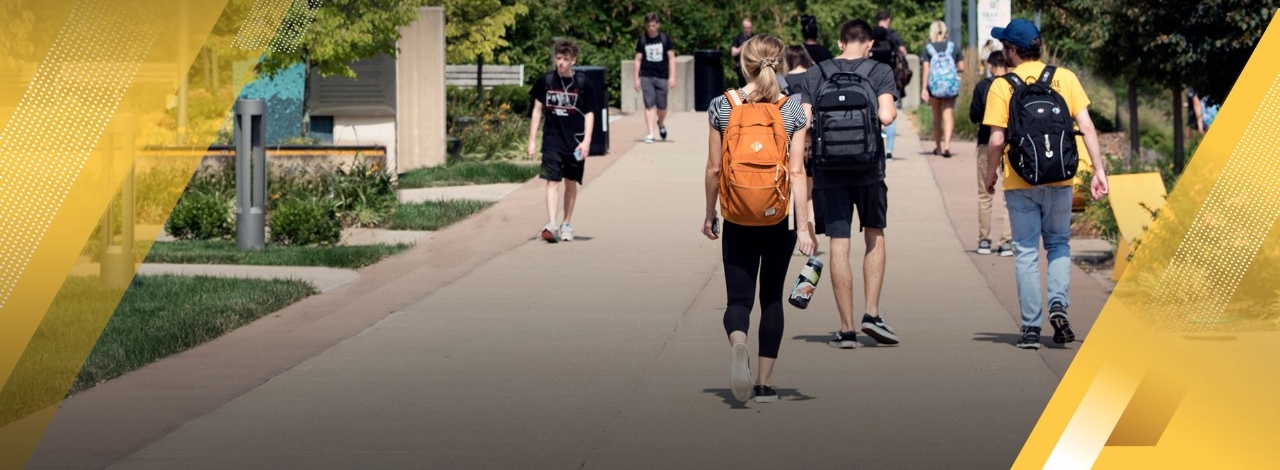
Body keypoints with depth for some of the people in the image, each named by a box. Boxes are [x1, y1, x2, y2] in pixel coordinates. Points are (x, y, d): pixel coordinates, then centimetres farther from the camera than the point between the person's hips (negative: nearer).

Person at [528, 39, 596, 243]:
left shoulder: (582, 83, -2)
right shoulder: (546, 81, 0)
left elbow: (589, 114, 2)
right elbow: (537, 110, 7)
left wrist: (586, 141, -8)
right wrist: (532, 140, 4)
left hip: (575, 141, 0)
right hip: (552, 140, 0)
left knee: (571, 182, 10)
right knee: (552, 181, -11)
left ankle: (567, 225, 22)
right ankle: (551, 225, -19)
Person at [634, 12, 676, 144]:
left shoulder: (665, 38, 2)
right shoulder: (642, 40, 4)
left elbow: (671, 58, 3)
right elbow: (638, 59, 8)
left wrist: (672, 77, -4)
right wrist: (636, 78, 4)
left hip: (662, 77, 0)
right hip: (646, 77, 0)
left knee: (661, 106, 3)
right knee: (649, 105, -8)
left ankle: (661, 124, 35)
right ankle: (650, 134, -7)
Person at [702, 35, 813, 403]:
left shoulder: (722, 106, -3)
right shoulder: (793, 110, -4)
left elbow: (714, 169, 0)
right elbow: (797, 172, -8)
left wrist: (710, 214, 12)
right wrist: (803, 224, -6)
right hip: (779, 218, 1)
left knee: (739, 297, 2)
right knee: (772, 297, 14)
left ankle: (738, 343, -32)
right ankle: (765, 383, 14)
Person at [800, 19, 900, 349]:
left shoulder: (815, 74, 4)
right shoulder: (880, 72, -2)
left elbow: (803, 123, -2)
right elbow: (886, 116, -14)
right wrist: (893, 113, 8)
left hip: (828, 171, 1)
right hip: (868, 168, -1)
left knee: (839, 245, 3)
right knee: (874, 237, 17)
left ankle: (847, 329, 4)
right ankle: (872, 314, 7)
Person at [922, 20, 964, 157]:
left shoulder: (928, 49, -1)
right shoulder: (954, 47, 2)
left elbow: (926, 69, -6)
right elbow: (961, 68, 4)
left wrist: (924, 89, -7)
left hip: (934, 85, 0)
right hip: (951, 84, 0)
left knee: (937, 117, 13)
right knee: (948, 115, 0)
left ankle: (938, 147, 23)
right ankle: (947, 144, -20)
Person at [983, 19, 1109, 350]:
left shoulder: (1002, 86, -4)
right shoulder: (1064, 78, 2)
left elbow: (997, 140, -8)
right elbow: (1086, 127, -2)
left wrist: (991, 173, 8)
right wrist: (1098, 169, 1)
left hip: (1020, 182, -2)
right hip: (1059, 179, 2)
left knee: (1026, 251, 5)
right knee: (1059, 243, 17)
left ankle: (1031, 328, 2)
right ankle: (1058, 303, -5)